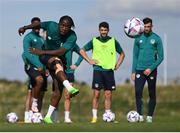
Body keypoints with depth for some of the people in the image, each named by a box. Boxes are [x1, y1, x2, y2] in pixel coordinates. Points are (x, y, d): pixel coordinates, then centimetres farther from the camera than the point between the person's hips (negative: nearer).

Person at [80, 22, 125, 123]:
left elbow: (122, 54, 18)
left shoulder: (113, 41, 7)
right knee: (96, 94, -6)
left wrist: (117, 65, 8)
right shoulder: (94, 41, 4)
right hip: (98, 70, -1)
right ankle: (94, 117, -3)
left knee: (108, 95, 2)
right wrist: (89, 60, 2)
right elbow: (82, 51, 13)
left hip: (109, 70, 1)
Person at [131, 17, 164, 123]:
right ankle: (140, 115, -5)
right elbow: (135, 56, 12)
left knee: (152, 94, 3)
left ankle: (150, 116, 9)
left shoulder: (157, 39, -1)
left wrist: (151, 68, -12)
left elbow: (161, 57, -2)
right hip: (139, 70, 2)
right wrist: (133, 71, 5)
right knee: (138, 92, -10)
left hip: (151, 70, -2)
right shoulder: (138, 39, 7)